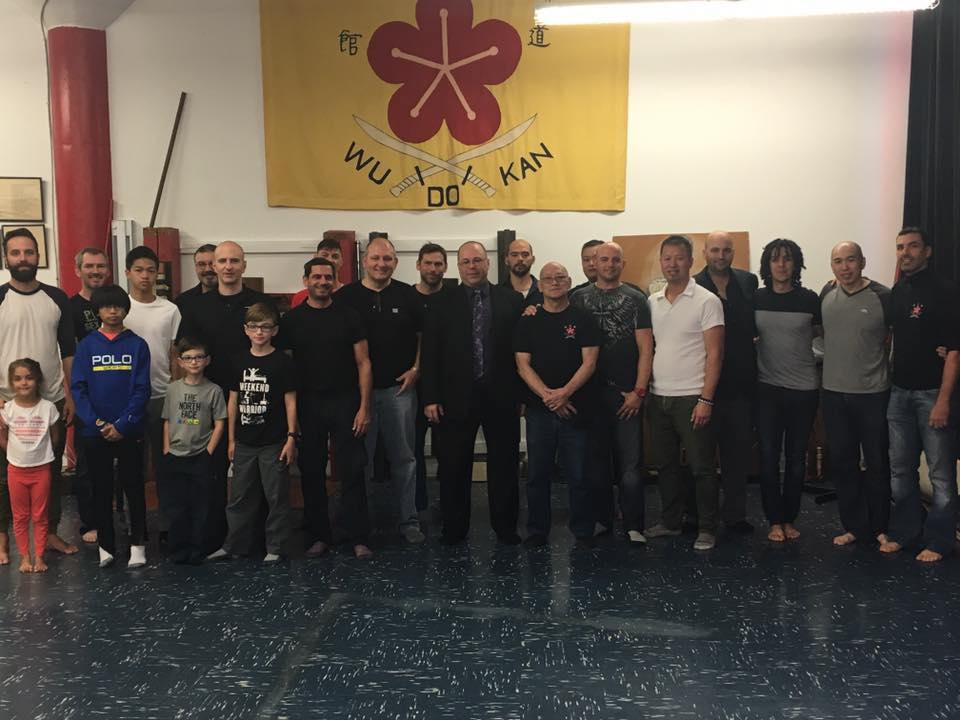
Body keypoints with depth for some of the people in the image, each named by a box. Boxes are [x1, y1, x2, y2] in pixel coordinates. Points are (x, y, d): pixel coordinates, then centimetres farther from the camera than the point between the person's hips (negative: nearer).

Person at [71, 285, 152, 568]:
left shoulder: (137, 345, -1)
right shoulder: (87, 345, 3)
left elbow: (142, 389, -5)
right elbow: (78, 388, -1)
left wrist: (122, 425, -13)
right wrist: (96, 423, -13)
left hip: (130, 431, -1)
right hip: (95, 432, 1)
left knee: (134, 487, 5)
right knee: (101, 489, 10)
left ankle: (137, 544, 15)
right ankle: (106, 545, 20)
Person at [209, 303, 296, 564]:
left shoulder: (282, 362, -5)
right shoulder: (240, 362, 7)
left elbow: (290, 402, -5)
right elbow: (233, 400, 11)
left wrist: (291, 437, -10)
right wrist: (231, 439, 10)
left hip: (274, 442, -4)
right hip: (245, 443, 4)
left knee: (277, 497, 3)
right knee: (240, 496, 12)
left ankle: (275, 548, 14)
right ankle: (234, 545, 24)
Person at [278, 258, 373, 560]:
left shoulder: (349, 316, 2)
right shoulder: (291, 320, 5)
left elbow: (363, 363, 1)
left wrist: (364, 407, -7)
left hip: (346, 402, -1)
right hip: (308, 405, 2)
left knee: (352, 471, -1)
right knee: (311, 472, 7)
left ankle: (358, 537, 7)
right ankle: (318, 536, 19)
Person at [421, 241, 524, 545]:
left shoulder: (512, 300, 4)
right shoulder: (443, 304, 3)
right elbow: (430, 354, 0)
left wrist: (524, 393, 0)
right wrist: (431, 398, -6)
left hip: (502, 396, 0)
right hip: (457, 397, 0)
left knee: (504, 464, 9)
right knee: (453, 467, 7)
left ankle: (505, 526, 22)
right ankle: (454, 528, 21)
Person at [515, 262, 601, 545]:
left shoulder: (583, 318, 4)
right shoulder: (528, 322, 9)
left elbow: (589, 362, -3)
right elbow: (523, 365, 2)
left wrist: (565, 392, -15)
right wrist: (547, 395, -12)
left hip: (576, 408, -2)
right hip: (538, 409, 2)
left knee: (579, 476, 2)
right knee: (538, 474, 8)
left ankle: (583, 533, 15)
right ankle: (536, 532, 19)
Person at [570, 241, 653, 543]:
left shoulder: (636, 299, 4)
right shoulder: (579, 298, 9)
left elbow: (646, 350, 0)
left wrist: (639, 391, -7)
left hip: (626, 394, -2)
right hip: (589, 391, 2)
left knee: (630, 462, -1)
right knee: (596, 459, 9)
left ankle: (634, 525, 7)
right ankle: (600, 519, 20)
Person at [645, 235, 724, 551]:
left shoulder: (707, 301, -6)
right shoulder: (652, 302, 10)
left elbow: (714, 354, -10)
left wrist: (706, 399, -16)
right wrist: (644, 393, 9)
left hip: (692, 398, -5)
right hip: (658, 397, 6)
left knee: (702, 467, 1)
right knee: (665, 465, 14)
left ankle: (707, 529, 13)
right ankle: (670, 521, 27)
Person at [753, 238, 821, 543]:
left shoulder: (809, 299, -2)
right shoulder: (756, 299, 1)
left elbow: (823, 332, 11)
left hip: (803, 389, 0)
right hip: (767, 388, 0)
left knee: (796, 458, 9)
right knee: (768, 457, 2)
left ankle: (789, 519, 23)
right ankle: (774, 521, 15)